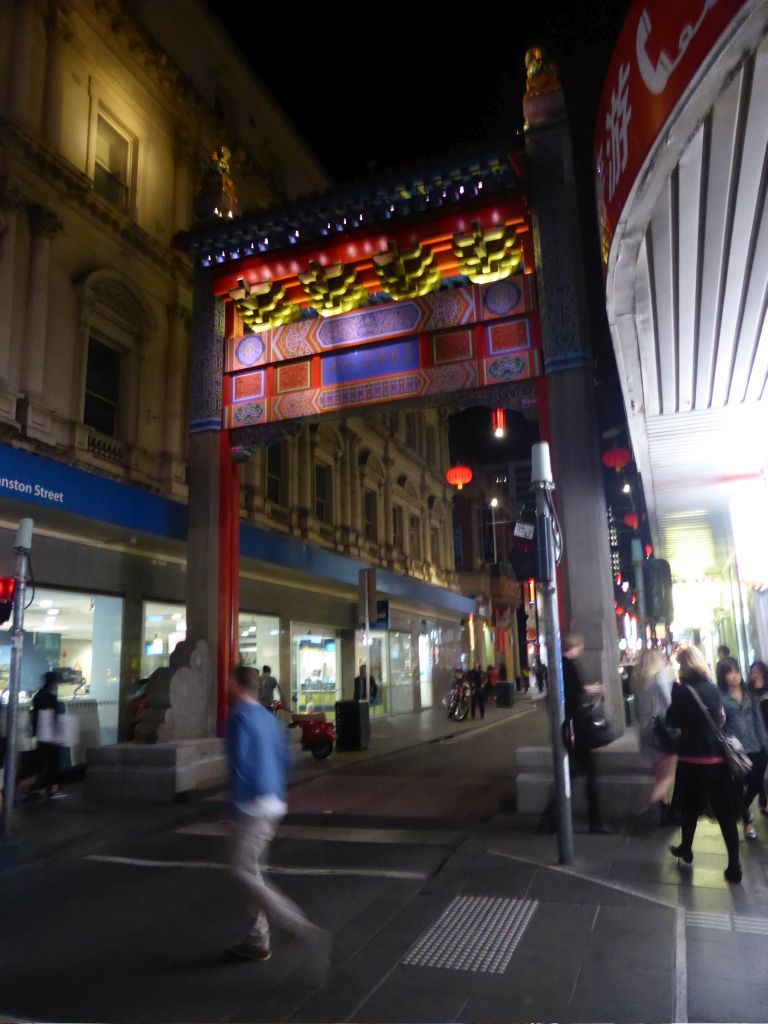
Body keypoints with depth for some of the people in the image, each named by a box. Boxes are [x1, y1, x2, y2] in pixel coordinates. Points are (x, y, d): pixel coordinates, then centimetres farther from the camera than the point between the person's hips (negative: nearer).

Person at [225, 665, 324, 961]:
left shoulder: (239, 717, -13)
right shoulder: (268, 717, 12)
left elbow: (239, 765, -19)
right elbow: (285, 759, 16)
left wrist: (235, 811, -15)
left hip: (253, 806, -8)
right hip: (274, 803, 9)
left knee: (243, 870, -1)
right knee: (254, 871, 16)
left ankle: (298, 926, -5)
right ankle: (257, 940, 23)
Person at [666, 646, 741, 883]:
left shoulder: (681, 690, -13)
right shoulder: (713, 688, 2)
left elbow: (672, 721, -6)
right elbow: (721, 718, 15)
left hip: (691, 757, -3)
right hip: (716, 756, 3)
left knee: (690, 807, 17)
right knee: (725, 812, 8)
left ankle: (686, 850, 34)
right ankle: (734, 867, 8)